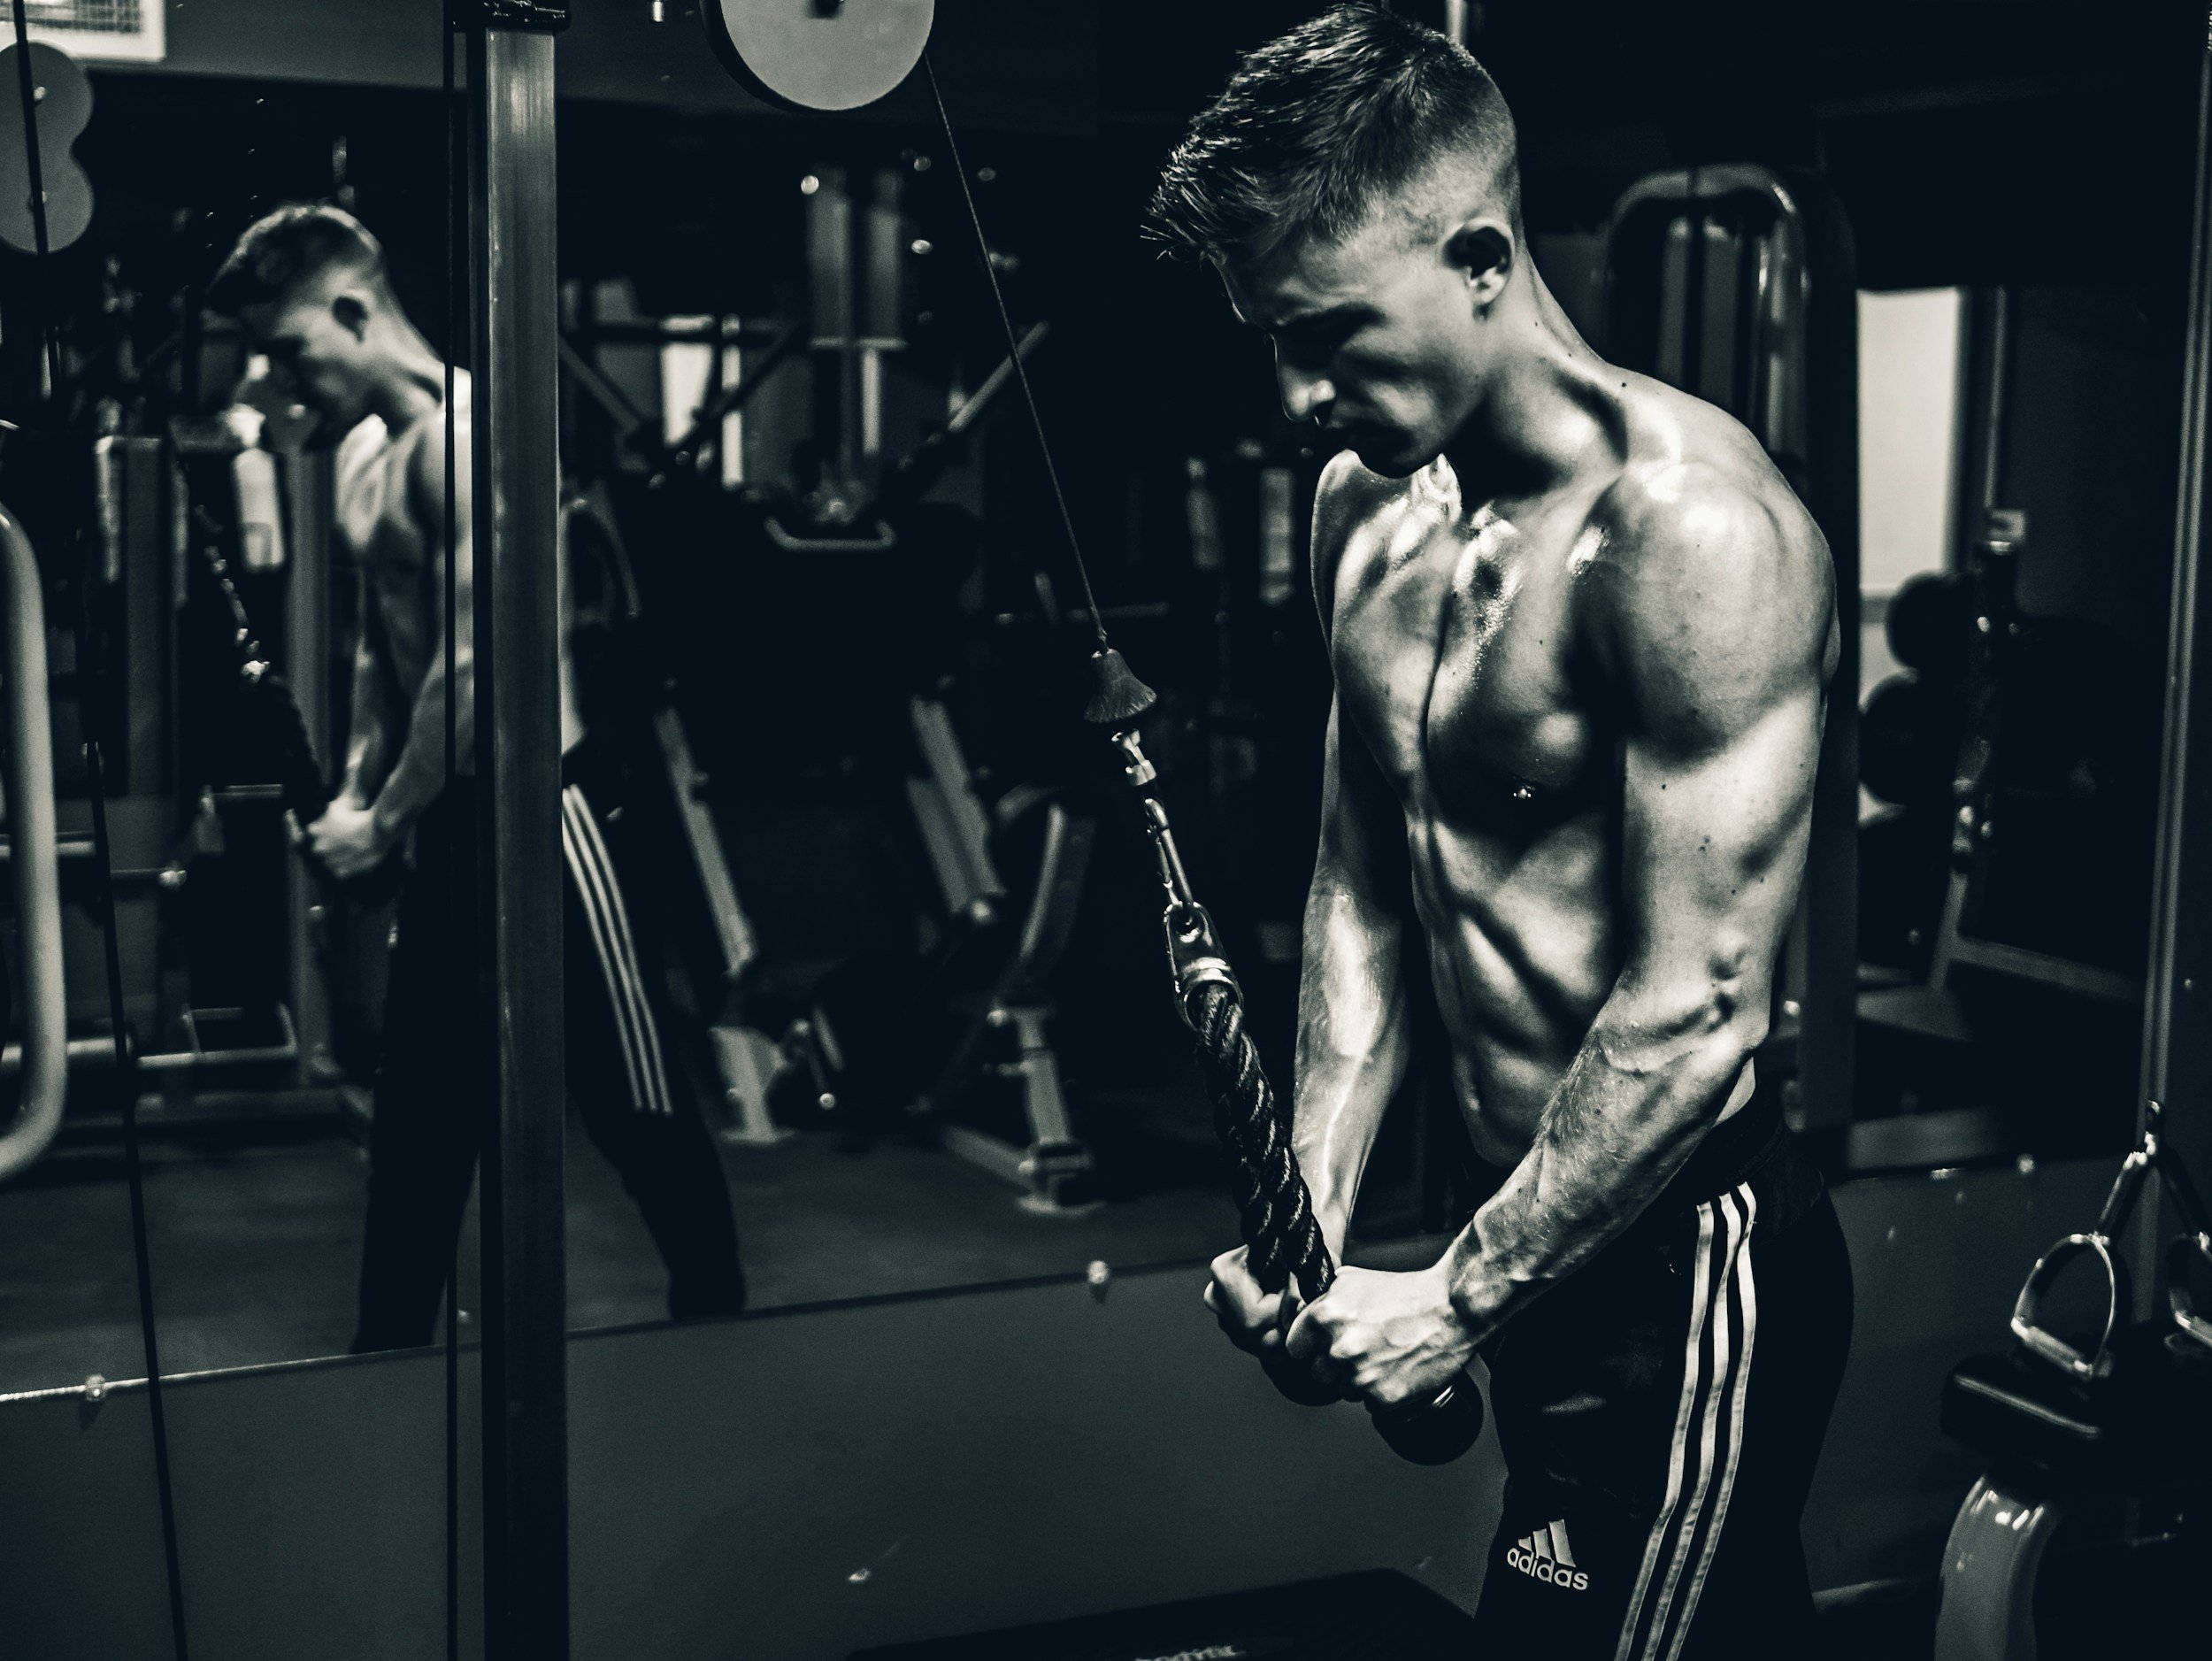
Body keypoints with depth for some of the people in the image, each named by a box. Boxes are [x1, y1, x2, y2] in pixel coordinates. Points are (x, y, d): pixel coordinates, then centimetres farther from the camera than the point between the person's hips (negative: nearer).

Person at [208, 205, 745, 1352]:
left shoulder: (462, 435, -17)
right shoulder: (359, 453, 12)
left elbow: (472, 667, -21)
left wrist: (382, 827, -14)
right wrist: (356, 796, 9)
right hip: (442, 826, 9)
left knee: (632, 1102, 2)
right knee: (418, 1115, 14)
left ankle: (719, 1316, 17)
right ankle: (390, 1347, 25)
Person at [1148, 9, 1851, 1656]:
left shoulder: (1687, 527, -22)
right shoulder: (1368, 503, 5)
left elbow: (1697, 1014, -23)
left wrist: (1459, 1301, -16)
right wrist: (1311, 1210, 2)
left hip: (1687, 1261, -8)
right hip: (1546, 1233, 8)